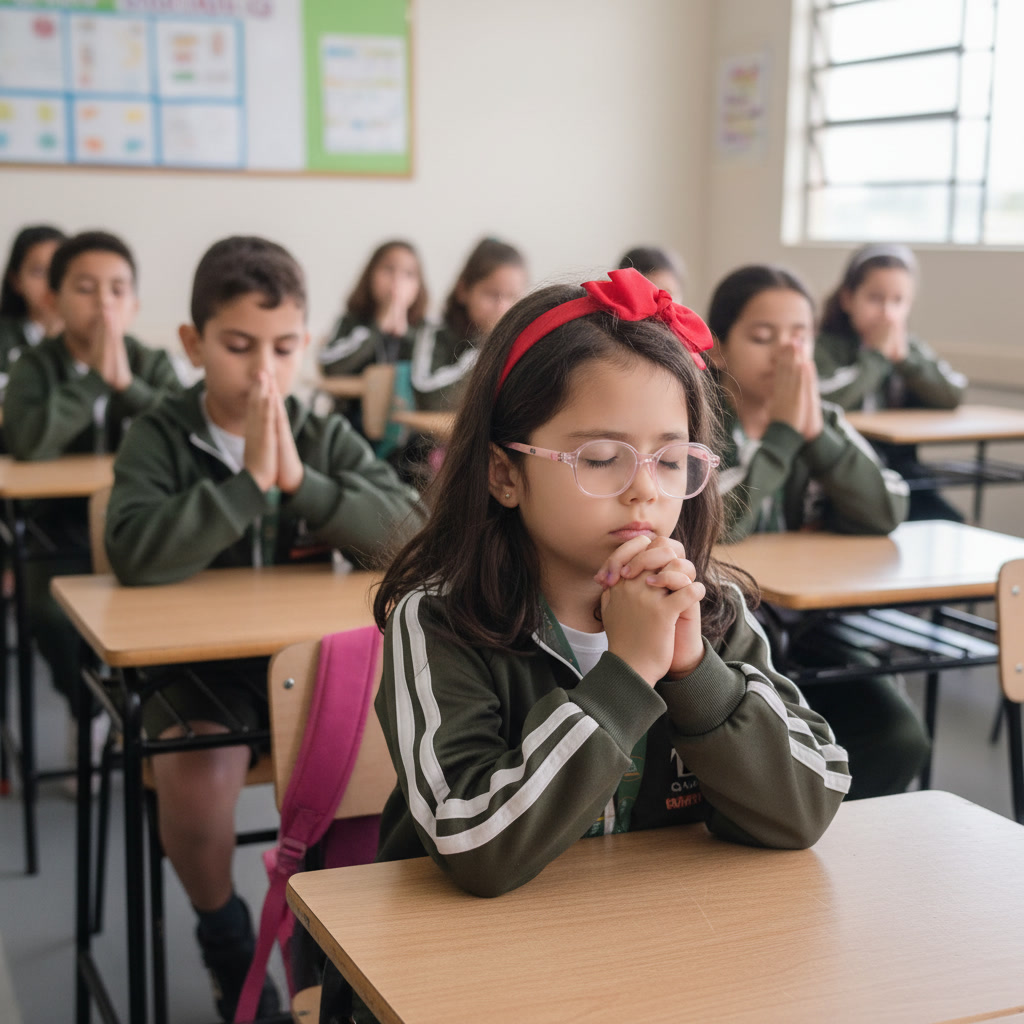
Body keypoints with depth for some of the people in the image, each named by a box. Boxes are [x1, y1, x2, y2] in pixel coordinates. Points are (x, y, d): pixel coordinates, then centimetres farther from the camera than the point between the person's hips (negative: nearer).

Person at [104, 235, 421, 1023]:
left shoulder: (328, 439, 4)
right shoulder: (161, 437, -3)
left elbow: (413, 534, -11)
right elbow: (135, 554, -22)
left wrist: (301, 481, -20)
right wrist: (248, 478, -22)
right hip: (196, 658, -2)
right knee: (200, 763, -28)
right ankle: (226, 937, 4)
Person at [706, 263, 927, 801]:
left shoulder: (823, 420, 6)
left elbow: (885, 515, -9)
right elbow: (715, 525, -26)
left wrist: (816, 434, -18)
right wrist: (783, 431, -21)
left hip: (807, 627, 5)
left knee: (898, 738, -15)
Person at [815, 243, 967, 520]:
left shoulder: (910, 347, 14)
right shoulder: (825, 347, -4)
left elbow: (952, 396, 0)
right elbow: (823, 402, -25)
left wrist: (905, 357, -9)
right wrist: (876, 355, -13)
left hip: (901, 467, 5)